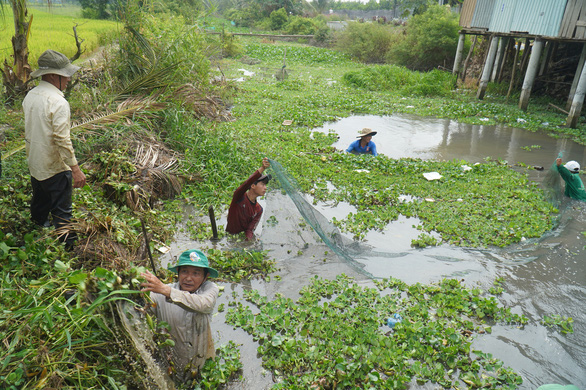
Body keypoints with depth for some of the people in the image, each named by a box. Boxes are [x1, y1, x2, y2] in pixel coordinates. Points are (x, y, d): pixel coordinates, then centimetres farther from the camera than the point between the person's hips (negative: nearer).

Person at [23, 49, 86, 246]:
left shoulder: (30, 96, 2)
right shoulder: (58, 102, -24)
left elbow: (30, 128, 14)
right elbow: (62, 140, -27)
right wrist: (75, 169, -22)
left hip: (34, 163, 8)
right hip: (55, 167, -8)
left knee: (40, 200, 28)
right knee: (61, 209, 4)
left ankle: (38, 225, 48)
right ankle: (67, 243, 15)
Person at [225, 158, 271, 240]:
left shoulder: (259, 210, 1)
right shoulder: (240, 197, -14)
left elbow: (250, 230, -5)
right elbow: (247, 184, -36)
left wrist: (249, 240, -29)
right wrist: (262, 169, -49)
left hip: (244, 239, 4)